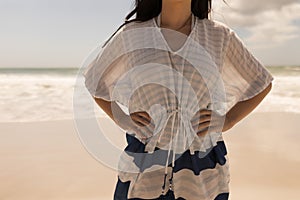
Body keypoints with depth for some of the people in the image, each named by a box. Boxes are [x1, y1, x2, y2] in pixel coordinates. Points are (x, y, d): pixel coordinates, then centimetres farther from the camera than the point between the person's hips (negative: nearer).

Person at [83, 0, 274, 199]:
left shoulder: (220, 36, 2)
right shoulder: (131, 35, 1)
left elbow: (261, 84, 14)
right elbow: (94, 81, 15)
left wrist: (227, 122, 0)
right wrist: (121, 119, 0)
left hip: (203, 171, 1)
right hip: (144, 168, 0)